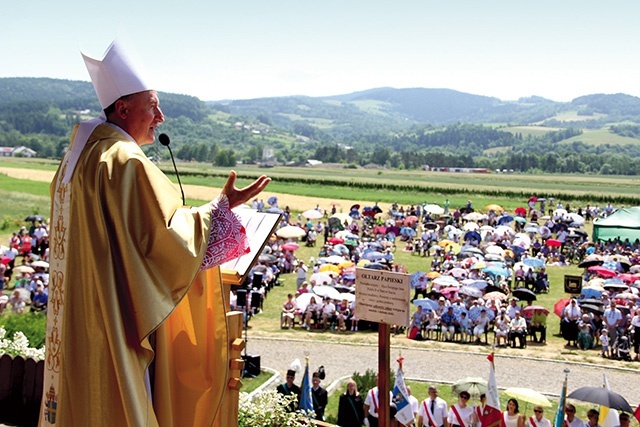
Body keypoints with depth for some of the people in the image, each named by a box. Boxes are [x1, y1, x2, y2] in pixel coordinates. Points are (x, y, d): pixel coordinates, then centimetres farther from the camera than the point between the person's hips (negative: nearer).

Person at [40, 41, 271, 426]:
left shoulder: (79, 156, 12)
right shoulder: (125, 161, -18)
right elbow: (168, 233, -21)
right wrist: (224, 206, -11)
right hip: (115, 315, -9)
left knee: (85, 396, 17)